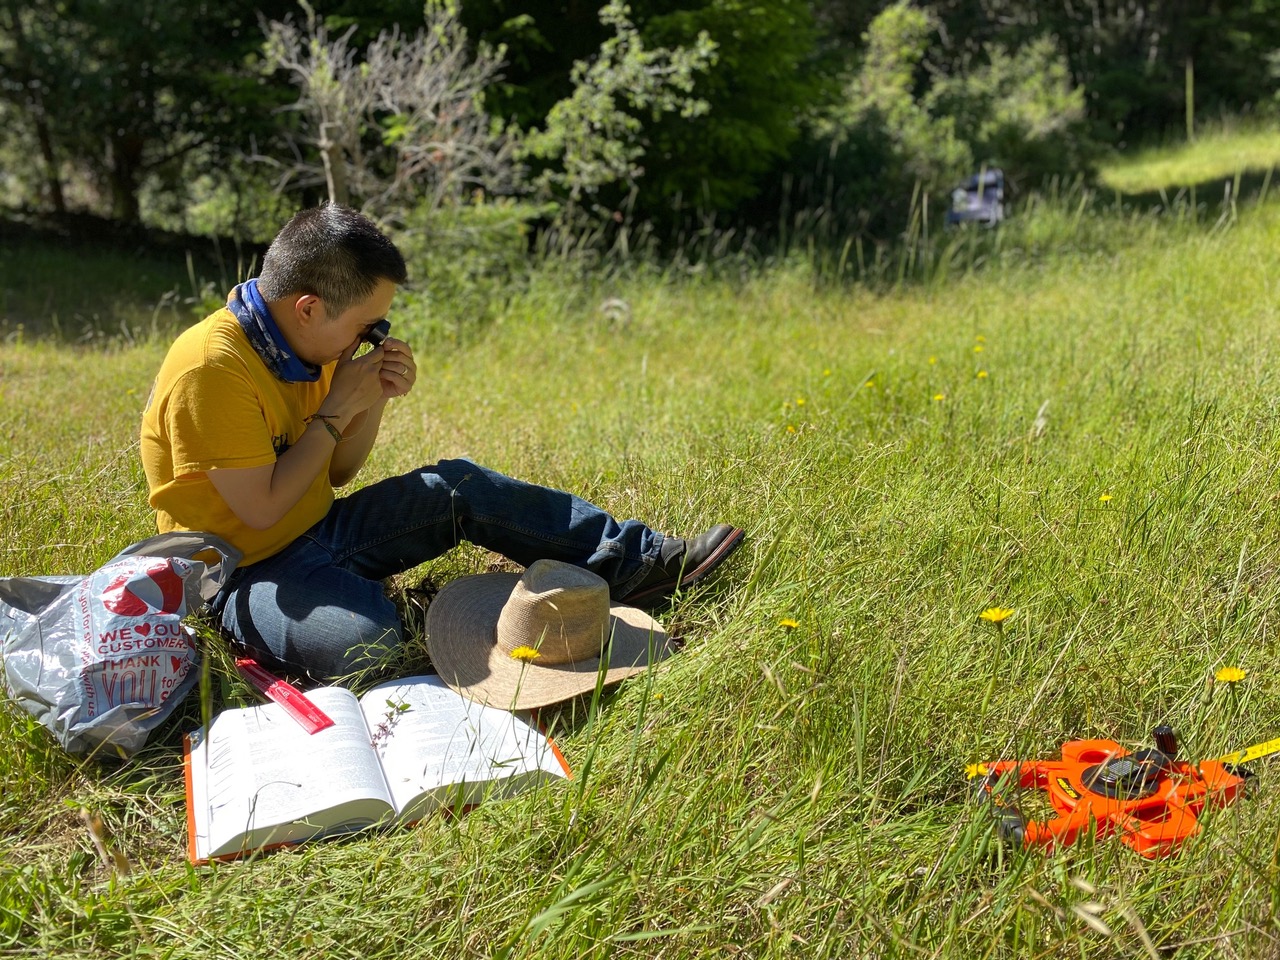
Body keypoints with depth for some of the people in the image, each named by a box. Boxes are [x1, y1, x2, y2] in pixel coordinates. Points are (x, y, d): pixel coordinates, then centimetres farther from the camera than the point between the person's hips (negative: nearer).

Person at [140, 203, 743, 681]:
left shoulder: (299, 349, 3)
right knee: (366, 638, -38)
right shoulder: (212, 369, -25)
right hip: (250, 571, -8)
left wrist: (375, 400, -8)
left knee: (458, 488, -1)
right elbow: (262, 508, -23)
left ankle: (638, 559, 4)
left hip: (321, 529, 9)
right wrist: (338, 409, -18)